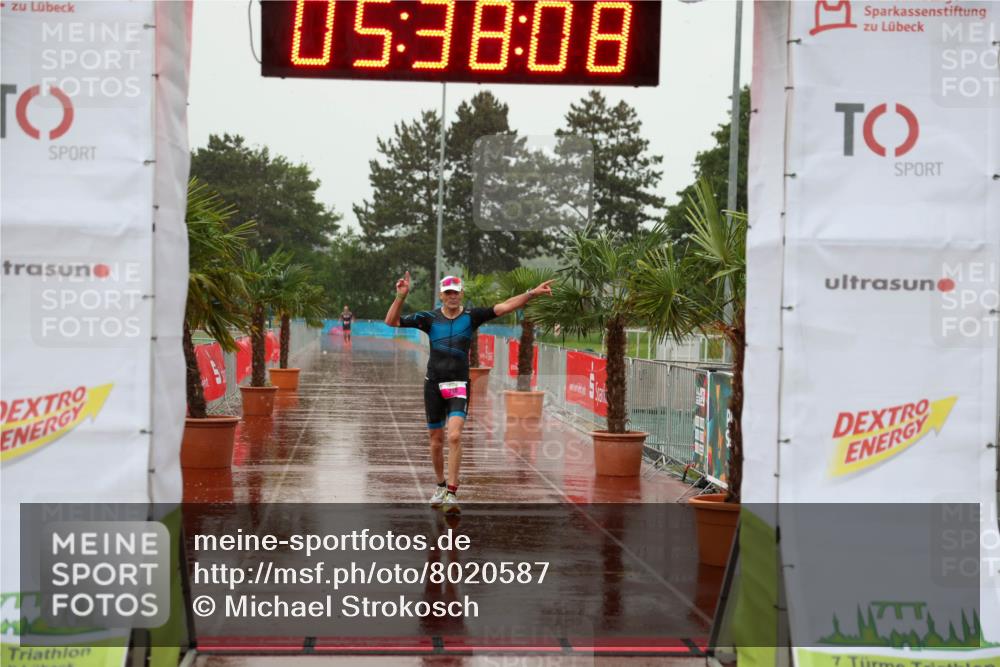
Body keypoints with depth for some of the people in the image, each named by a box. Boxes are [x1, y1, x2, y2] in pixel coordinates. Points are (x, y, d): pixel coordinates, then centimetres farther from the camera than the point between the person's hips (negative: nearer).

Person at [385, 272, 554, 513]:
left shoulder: (471, 316, -1)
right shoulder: (430, 318, 1)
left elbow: (504, 307, -8)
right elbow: (391, 321, -3)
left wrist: (532, 293, -17)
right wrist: (401, 296, -17)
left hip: (459, 386, -2)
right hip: (434, 385, 2)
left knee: (454, 436, -19)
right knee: (436, 442, 10)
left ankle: (452, 493, -16)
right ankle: (441, 486, 32)